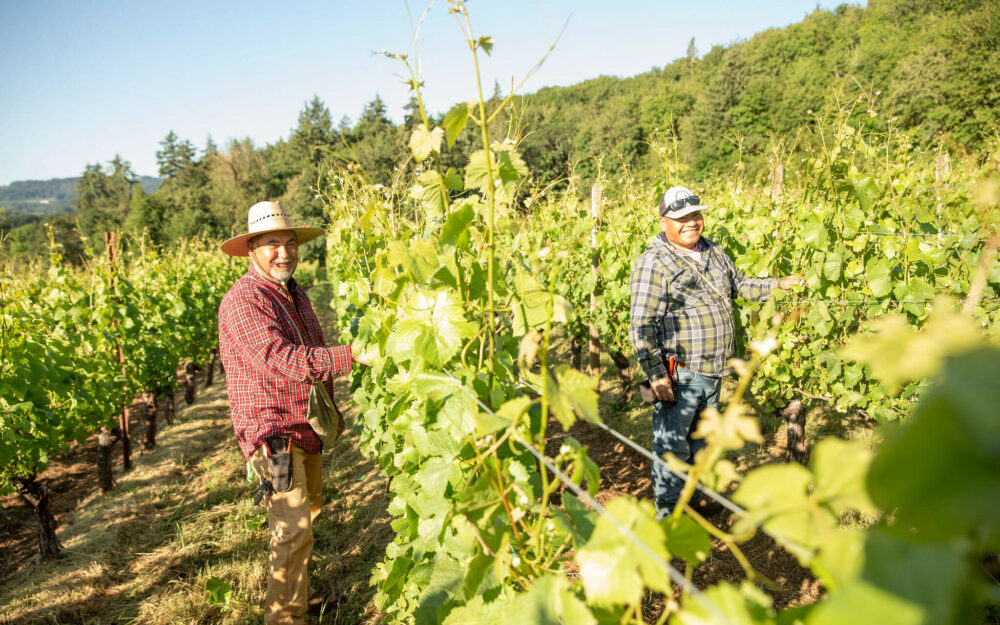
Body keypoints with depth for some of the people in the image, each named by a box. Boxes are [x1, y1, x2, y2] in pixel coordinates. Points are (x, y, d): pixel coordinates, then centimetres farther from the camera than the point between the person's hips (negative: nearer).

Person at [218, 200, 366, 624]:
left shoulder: (294, 294, 13)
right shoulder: (243, 300, -18)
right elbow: (282, 361, -31)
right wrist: (352, 355, -37)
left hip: (306, 427, 9)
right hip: (273, 432, -9)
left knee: (309, 510, 19)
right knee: (293, 531, -8)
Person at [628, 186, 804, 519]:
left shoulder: (713, 252, 10)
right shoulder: (653, 264, -16)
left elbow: (740, 285, 27)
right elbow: (642, 326, -19)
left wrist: (778, 284, 14)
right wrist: (656, 375, -24)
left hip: (713, 371, 8)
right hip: (679, 375, -8)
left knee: (700, 441, 22)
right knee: (672, 445, 2)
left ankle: (692, 497, 40)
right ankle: (668, 513, 18)